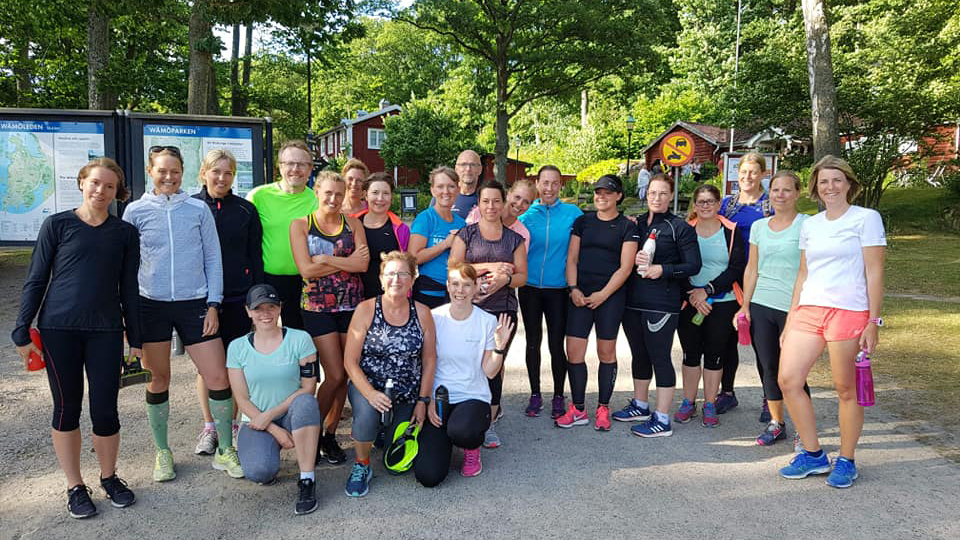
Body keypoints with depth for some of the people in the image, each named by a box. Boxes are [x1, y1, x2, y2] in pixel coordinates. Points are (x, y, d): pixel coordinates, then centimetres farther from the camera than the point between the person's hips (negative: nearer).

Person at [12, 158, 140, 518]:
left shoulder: (125, 232, 6)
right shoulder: (57, 224, 1)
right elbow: (35, 280, 3)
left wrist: (135, 337, 8)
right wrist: (22, 332, -1)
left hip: (106, 331, 1)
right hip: (58, 329, -1)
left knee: (105, 410, 1)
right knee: (67, 408, 7)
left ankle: (109, 477, 24)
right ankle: (75, 486, 22)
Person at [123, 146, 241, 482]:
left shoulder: (198, 209, 4)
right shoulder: (136, 211, 3)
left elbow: (213, 258, 5)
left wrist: (213, 305, -1)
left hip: (194, 304, 0)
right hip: (152, 305, 0)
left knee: (218, 376, -3)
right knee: (159, 379, 9)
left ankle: (225, 451, 13)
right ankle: (162, 452, 26)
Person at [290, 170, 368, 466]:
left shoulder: (352, 223, 7)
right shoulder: (301, 225, 1)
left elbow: (363, 264, -8)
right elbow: (306, 269, -11)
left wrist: (326, 259, -15)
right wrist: (348, 261, -9)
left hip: (351, 306, 3)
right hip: (317, 307, -3)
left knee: (344, 375, 6)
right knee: (335, 375, -6)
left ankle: (329, 434, 22)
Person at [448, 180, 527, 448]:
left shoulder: (514, 238, 13)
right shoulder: (466, 234, 8)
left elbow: (522, 275, 9)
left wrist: (505, 278, -13)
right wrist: (488, 267, -10)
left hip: (503, 310, 1)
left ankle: (489, 423, 11)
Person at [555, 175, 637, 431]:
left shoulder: (627, 227, 3)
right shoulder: (583, 222, 12)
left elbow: (625, 267, -3)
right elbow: (572, 258, 10)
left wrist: (603, 294, -11)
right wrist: (573, 289, -4)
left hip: (611, 295, -2)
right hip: (580, 294, 3)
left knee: (606, 352, 5)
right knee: (573, 352, -2)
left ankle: (603, 409, 18)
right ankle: (578, 410, 11)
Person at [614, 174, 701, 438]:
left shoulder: (679, 227, -3)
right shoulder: (636, 223, 12)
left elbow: (693, 265, -6)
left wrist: (662, 270, -18)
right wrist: (633, 259, -7)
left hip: (662, 304, -6)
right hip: (632, 300, 6)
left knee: (659, 357, -3)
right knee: (639, 354, 17)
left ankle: (662, 420, 4)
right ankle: (640, 406, 33)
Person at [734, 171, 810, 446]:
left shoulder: (807, 225, -3)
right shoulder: (759, 226, 11)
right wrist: (745, 306, 10)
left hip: (793, 309, -5)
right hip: (761, 307, 5)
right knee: (768, 367, 9)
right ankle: (776, 423, 23)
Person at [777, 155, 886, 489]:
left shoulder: (866, 218, 0)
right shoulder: (810, 225, 15)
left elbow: (874, 273, -3)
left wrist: (873, 323, -8)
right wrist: (790, 320, 14)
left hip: (849, 312, -5)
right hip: (808, 311, 5)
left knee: (846, 390, 2)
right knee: (787, 380, -2)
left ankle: (846, 462, 20)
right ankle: (813, 455, 13)